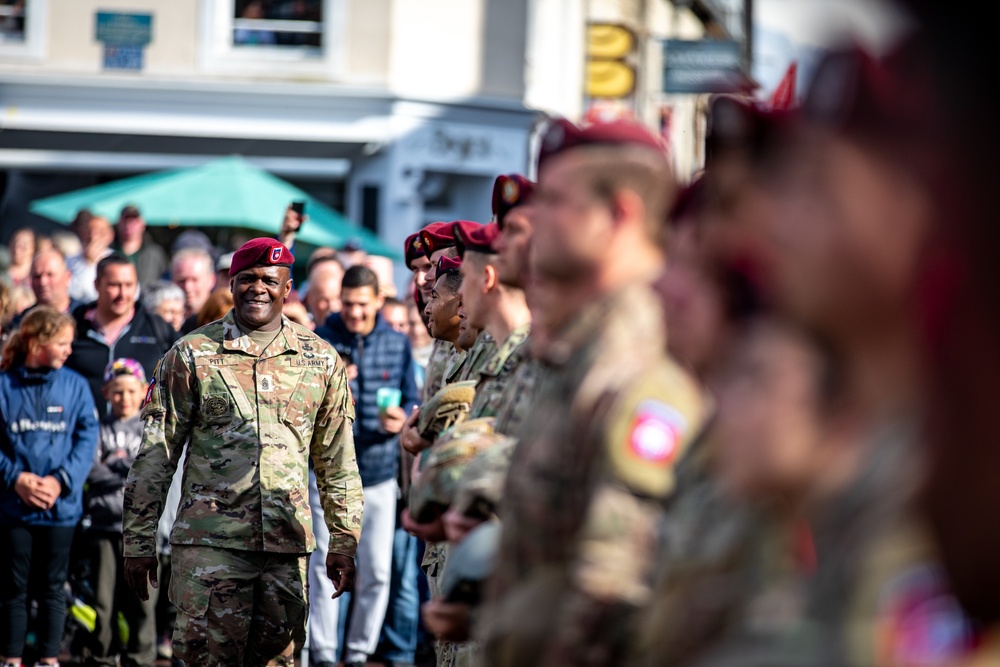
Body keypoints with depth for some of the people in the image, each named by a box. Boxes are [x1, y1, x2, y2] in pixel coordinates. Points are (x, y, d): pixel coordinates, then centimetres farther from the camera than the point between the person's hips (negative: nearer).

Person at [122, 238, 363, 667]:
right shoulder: (192, 355, 4)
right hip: (209, 539, -2)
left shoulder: (321, 361, 11)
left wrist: (343, 542, 12)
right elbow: (154, 456, 5)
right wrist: (138, 543, 1)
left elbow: (337, 462, 16)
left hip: (288, 544, 2)